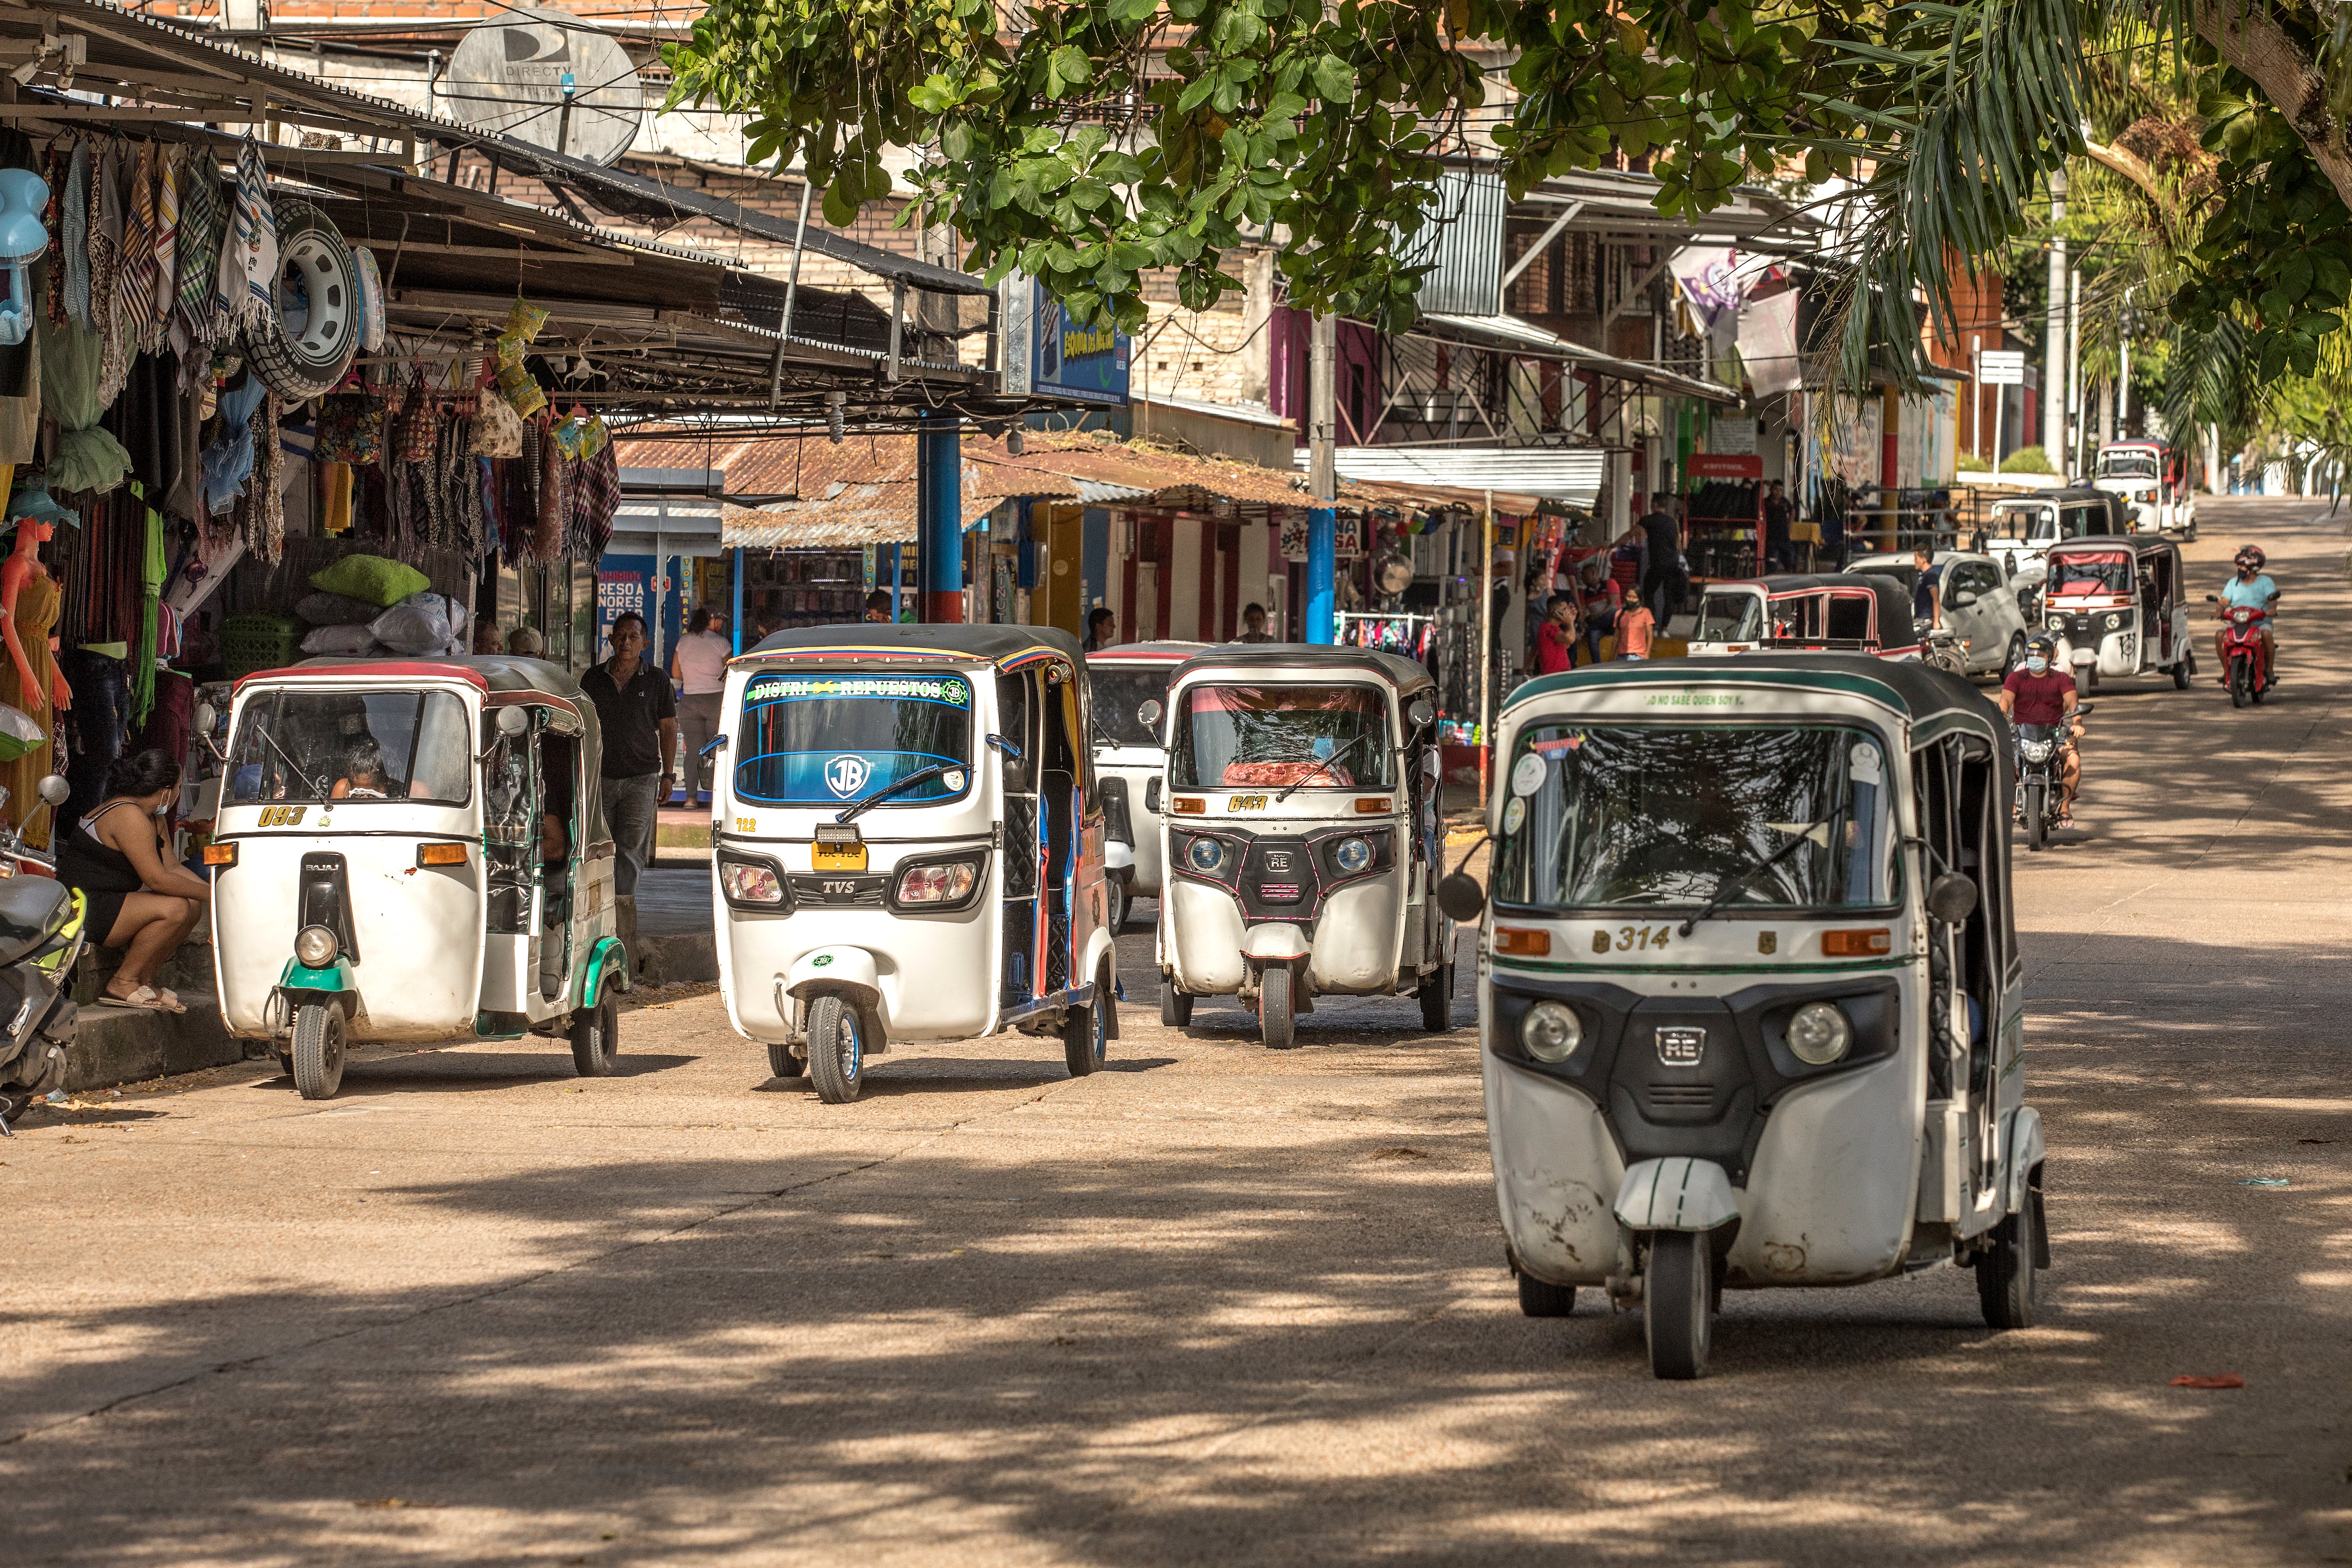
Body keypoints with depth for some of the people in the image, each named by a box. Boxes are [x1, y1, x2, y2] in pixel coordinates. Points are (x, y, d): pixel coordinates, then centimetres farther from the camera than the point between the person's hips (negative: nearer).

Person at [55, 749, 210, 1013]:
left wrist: (210, 890, -2)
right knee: (175, 909, -26)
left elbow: (172, 867, 14)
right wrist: (207, 893, -15)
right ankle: (124, 982, -13)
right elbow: (157, 879, -23)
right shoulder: (128, 816, -21)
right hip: (84, 911, -11)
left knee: (193, 906, 2)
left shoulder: (153, 818, 14)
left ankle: (144, 978, 5)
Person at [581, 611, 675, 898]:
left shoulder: (657, 681, 5)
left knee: (630, 850, -10)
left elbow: (668, 729, 9)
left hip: (641, 779, -2)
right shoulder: (593, 680, 9)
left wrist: (667, 775, 2)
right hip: (599, 777, 2)